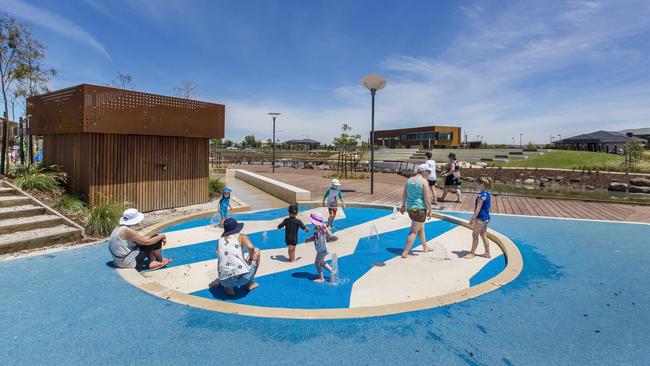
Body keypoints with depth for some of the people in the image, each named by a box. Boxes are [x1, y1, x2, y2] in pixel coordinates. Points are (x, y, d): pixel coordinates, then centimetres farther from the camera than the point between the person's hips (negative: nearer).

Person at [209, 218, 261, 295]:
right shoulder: (241, 236, 6)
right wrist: (250, 257, 7)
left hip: (225, 281, 5)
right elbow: (251, 247, -14)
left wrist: (219, 278, 38)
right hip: (242, 278, -4)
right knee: (256, 251, 18)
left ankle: (228, 287, 11)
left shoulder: (220, 240, 18)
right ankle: (248, 283, 17)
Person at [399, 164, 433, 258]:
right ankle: (405, 252, 0)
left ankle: (425, 248, 40)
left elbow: (404, 195, 12)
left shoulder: (409, 180, 7)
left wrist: (403, 206, 23)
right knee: (414, 232, -1)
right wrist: (430, 210, -6)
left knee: (421, 228, 25)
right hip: (420, 209, -8)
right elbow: (427, 198, -16)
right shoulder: (424, 181, -13)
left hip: (410, 208, 8)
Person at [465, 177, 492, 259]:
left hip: (480, 218, -9)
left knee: (475, 235, 2)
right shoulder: (487, 194, 9)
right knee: (483, 235, 16)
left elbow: (478, 208, -22)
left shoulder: (481, 195, -20)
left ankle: (472, 253, 12)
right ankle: (487, 253, 24)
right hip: (486, 217, 9)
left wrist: (472, 218, -18)